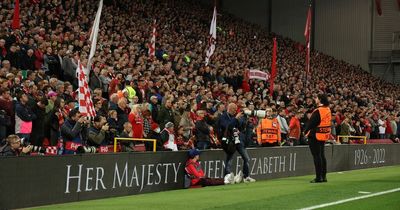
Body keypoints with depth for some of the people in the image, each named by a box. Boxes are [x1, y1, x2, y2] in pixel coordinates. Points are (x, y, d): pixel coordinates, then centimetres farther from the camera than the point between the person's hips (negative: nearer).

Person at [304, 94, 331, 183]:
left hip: (315, 136, -9)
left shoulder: (318, 111, -19)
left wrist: (306, 131, -2)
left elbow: (311, 123, -17)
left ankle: (318, 177, -3)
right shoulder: (328, 110, 8)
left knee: (316, 156, -4)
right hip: (325, 135, 9)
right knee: (322, 155, 15)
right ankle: (323, 176, 18)